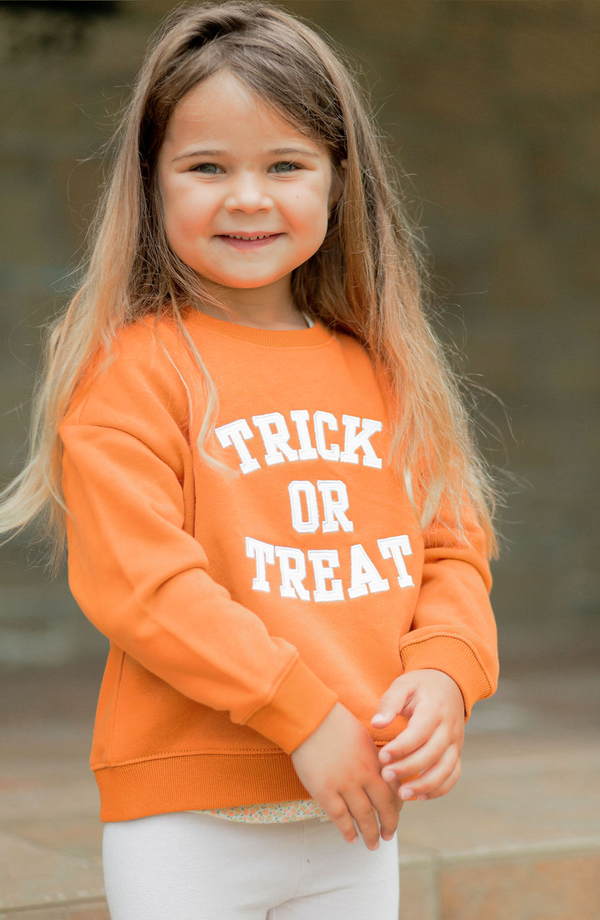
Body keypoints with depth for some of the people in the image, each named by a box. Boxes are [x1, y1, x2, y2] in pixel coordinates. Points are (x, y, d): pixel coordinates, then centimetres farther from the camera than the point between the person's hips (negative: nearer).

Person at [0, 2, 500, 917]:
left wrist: (445, 672, -8)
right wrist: (302, 713, -18)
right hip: (188, 818, -5)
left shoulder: (383, 372, 9)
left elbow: (452, 548, 11)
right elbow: (140, 582, -17)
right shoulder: (130, 368, -9)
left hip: (358, 818, 5)